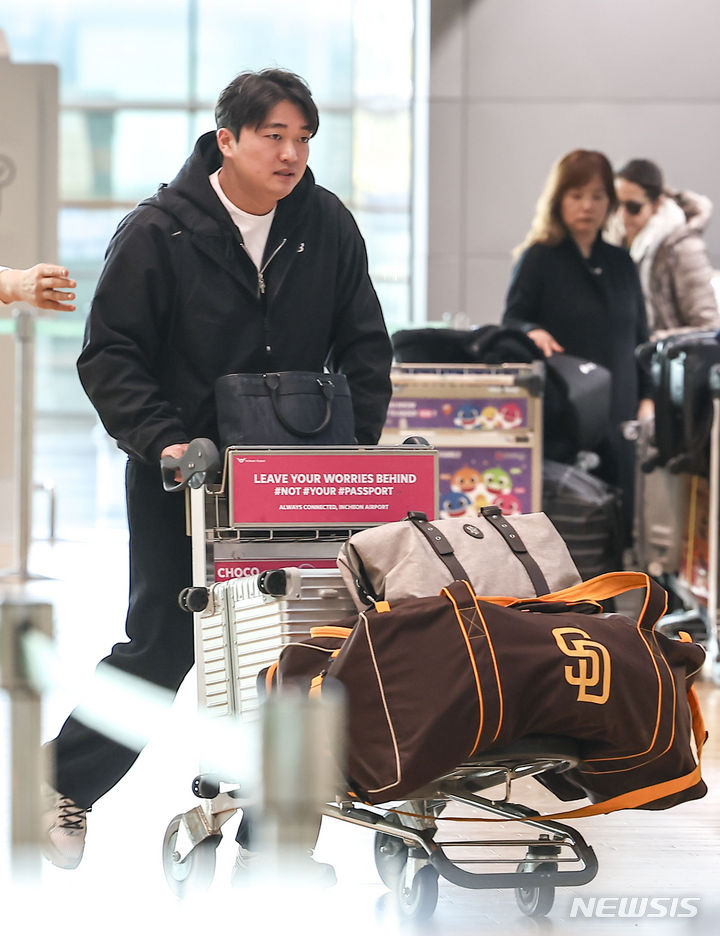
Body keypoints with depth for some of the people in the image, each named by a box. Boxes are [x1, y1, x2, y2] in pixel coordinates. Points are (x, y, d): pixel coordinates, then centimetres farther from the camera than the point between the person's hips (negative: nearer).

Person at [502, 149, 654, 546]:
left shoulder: (621, 264, 16)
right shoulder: (538, 259, 3)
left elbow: (639, 337, 20)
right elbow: (512, 322, 0)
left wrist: (647, 397, 9)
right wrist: (532, 333, -22)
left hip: (617, 413, 4)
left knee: (618, 513, -1)